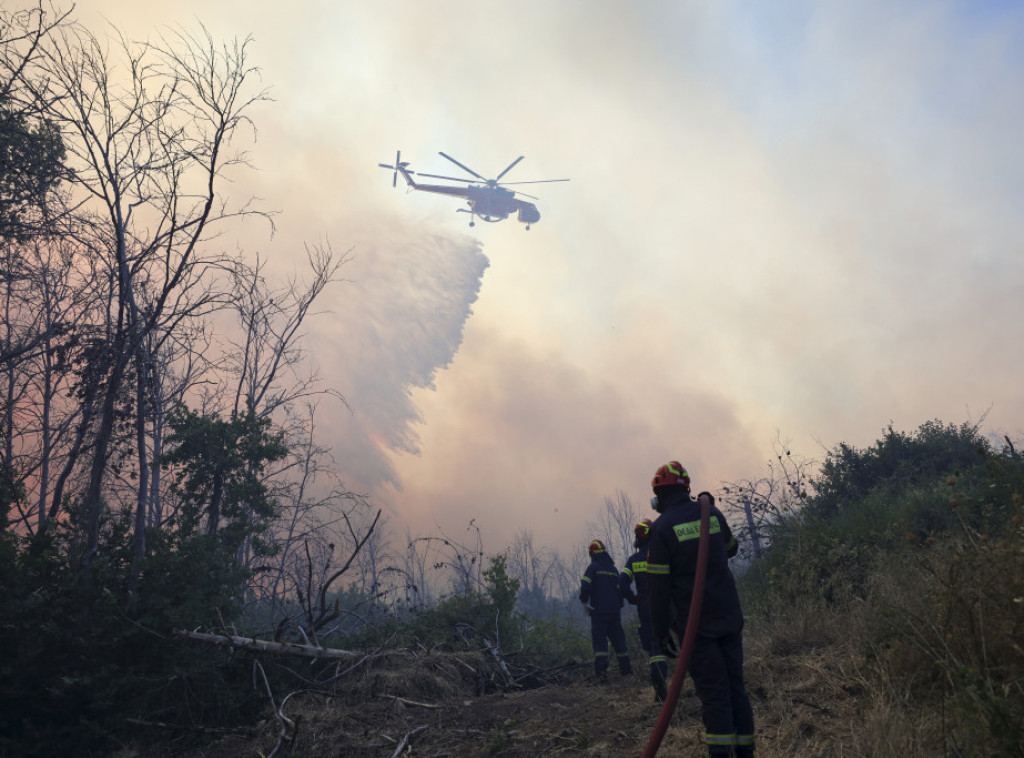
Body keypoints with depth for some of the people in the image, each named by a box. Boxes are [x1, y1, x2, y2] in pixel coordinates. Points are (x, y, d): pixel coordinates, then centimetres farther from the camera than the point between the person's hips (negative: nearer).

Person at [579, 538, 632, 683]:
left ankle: (602, 671, -19)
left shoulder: (593, 567, -7)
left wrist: (584, 601, -6)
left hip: (598, 611, -5)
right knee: (618, 639, 15)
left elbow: (585, 585, -19)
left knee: (599, 640, -5)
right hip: (614, 610, 5)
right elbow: (620, 589, 14)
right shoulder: (614, 569, 10)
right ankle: (625, 668, 23)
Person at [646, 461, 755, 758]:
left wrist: (661, 632, -5)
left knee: (713, 692, -1)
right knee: (736, 686, 13)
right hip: (730, 616, 5)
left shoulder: (662, 528, -12)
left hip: (696, 624, -5)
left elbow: (658, 586, -12)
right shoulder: (713, 514, 3)